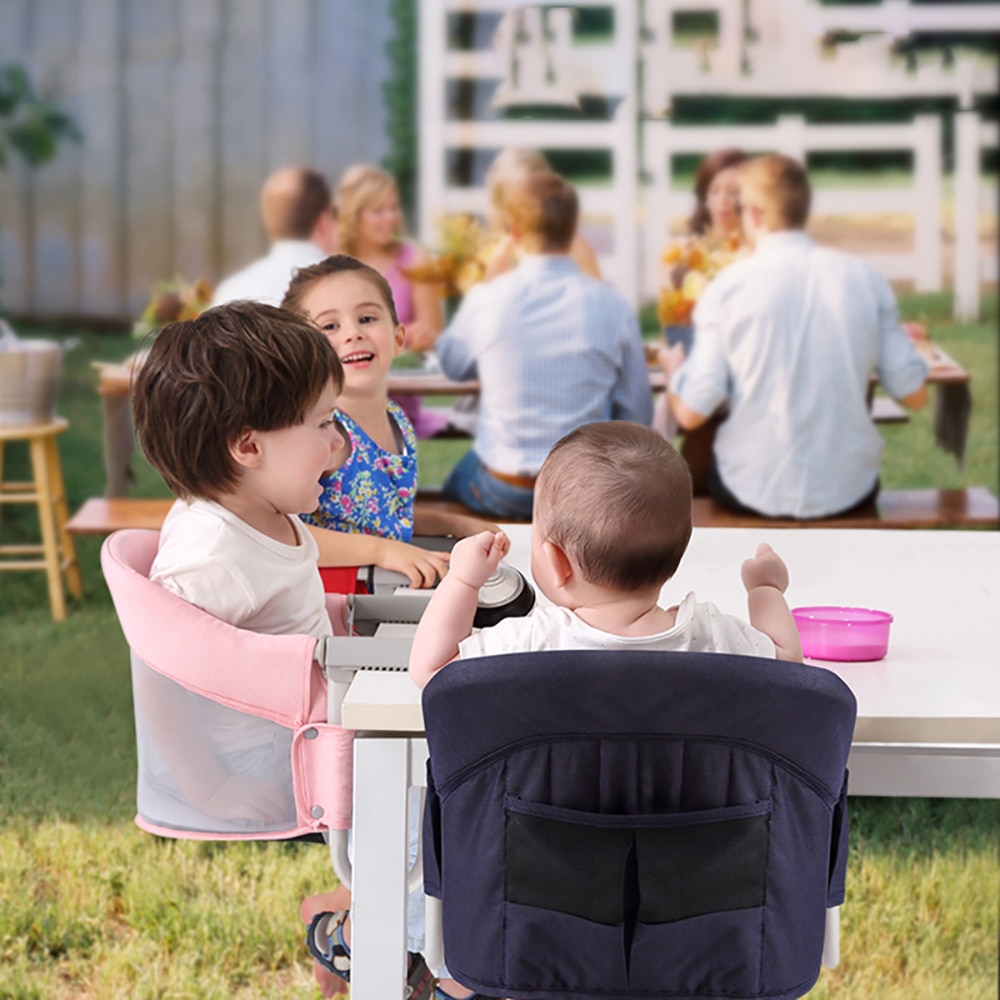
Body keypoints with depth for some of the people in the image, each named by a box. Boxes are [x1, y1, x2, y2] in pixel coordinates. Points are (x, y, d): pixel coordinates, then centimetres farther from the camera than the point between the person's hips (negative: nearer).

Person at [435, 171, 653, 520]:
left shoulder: (486, 299, -12)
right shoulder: (613, 307, -11)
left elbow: (451, 364, 11)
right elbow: (638, 416, -4)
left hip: (501, 494, 0)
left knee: (455, 482, 33)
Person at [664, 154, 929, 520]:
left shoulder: (728, 286, -10)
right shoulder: (865, 278, -3)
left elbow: (691, 413, -11)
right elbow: (914, 394, 1)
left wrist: (673, 367, 12)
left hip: (755, 491, -2)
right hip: (848, 492, 2)